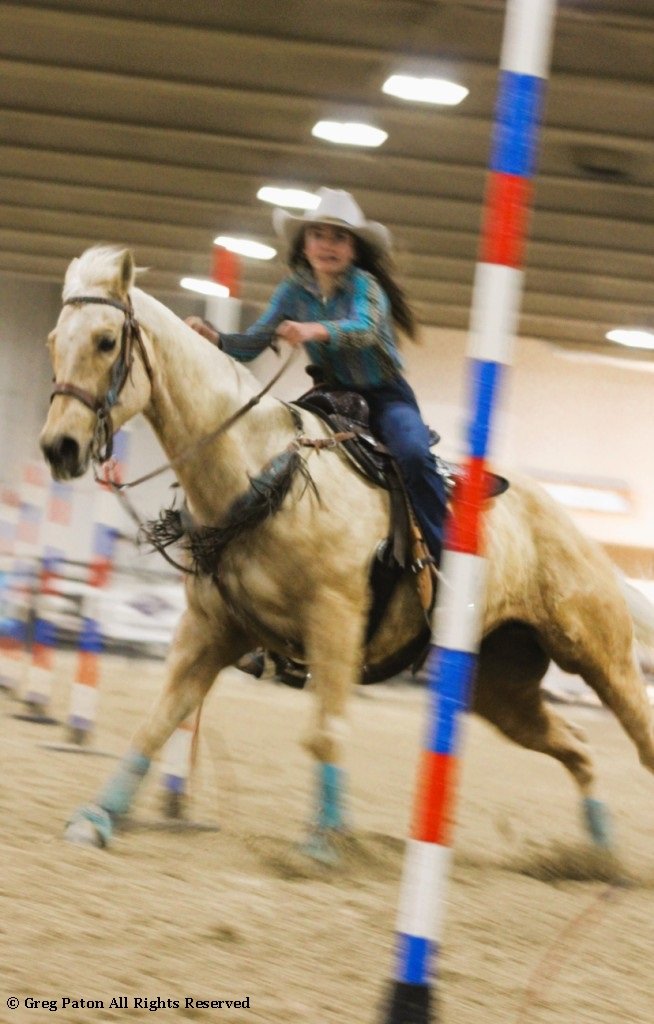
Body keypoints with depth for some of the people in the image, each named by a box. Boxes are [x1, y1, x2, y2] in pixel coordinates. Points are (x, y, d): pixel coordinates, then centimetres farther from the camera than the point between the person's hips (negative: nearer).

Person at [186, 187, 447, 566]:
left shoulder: (364, 285, -12)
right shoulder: (294, 291, 2)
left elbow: (365, 329, -34)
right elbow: (253, 344, -1)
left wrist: (316, 331, -52)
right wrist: (213, 336, -21)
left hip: (386, 396, -5)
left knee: (413, 454, -32)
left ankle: (446, 556, -29)